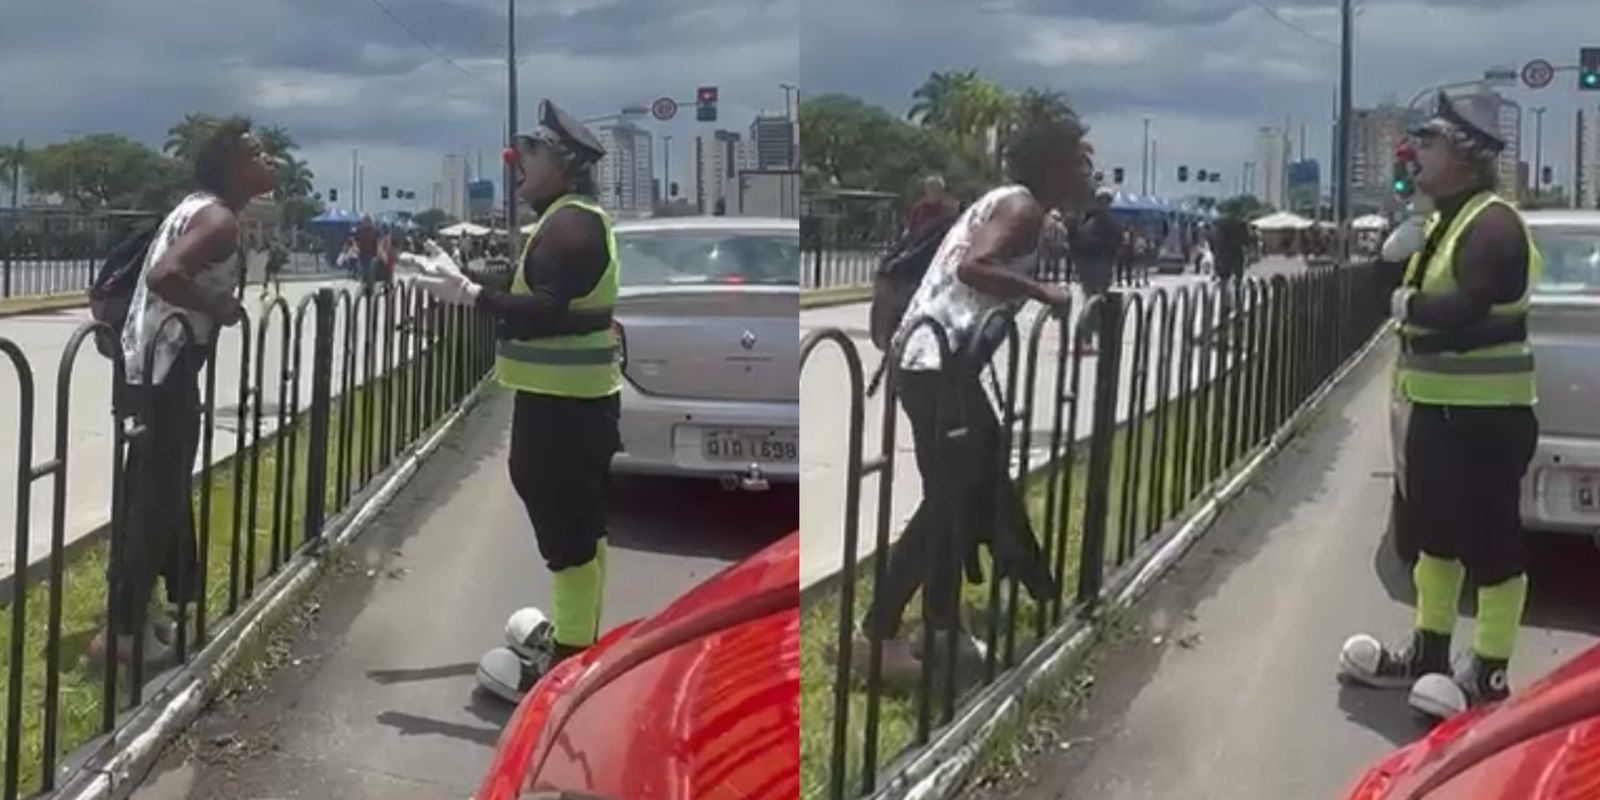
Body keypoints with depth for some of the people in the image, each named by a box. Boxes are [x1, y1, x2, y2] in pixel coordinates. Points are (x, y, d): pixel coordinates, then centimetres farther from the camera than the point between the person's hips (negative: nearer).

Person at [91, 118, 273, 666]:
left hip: (153, 361, 10)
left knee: (155, 492, 18)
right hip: (164, 368, -10)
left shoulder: (201, 207, 14)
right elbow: (163, 275, -32)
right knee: (155, 497, -4)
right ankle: (122, 630, 2)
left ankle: (137, 611, 28)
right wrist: (219, 309, -20)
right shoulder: (220, 219, -16)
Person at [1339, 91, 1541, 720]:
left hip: (1486, 413, -10)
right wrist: (1413, 304, 1)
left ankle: (1489, 675, 4)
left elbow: (1467, 308, -27)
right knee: (1434, 533, 18)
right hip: (1439, 406, 10)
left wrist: (1409, 304, -11)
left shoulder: (1492, 223, -16)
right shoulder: (1445, 220, 15)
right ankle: (1428, 652, 30)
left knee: (1492, 543, -3)